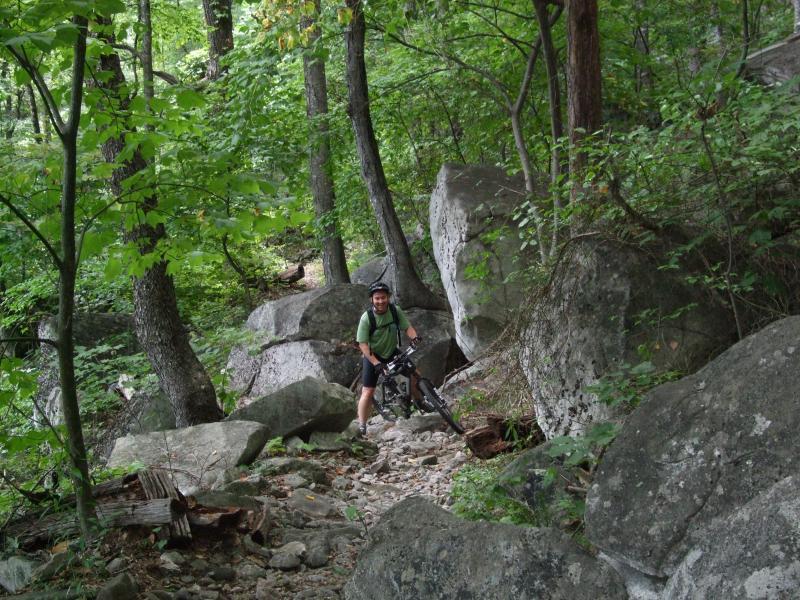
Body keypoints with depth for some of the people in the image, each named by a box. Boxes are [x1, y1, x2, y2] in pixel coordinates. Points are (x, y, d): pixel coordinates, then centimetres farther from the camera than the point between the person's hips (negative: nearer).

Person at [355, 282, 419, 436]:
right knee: (368, 392, -8)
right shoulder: (366, 318, -23)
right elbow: (363, 344, -22)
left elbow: (407, 327, -9)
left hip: (392, 352, 3)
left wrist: (414, 337, -32)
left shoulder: (395, 310, -14)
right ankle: (362, 427, 2)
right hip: (373, 356, -3)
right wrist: (376, 363, -30)